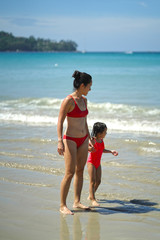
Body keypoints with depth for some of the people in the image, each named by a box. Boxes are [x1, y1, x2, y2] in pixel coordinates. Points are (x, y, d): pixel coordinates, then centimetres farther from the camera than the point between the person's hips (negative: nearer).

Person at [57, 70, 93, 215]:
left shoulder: (84, 100, 8)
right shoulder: (68, 101, -15)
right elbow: (60, 122, -14)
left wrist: (89, 139, 23)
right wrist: (60, 141, -22)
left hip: (83, 139, 8)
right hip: (70, 140, -8)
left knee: (80, 171, 10)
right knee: (70, 173, -7)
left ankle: (77, 202, 20)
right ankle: (63, 205, 2)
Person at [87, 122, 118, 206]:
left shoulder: (101, 140, 6)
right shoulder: (92, 140, -18)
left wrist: (111, 151, 15)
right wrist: (89, 149, -41)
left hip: (98, 163, 8)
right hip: (91, 162, -8)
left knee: (98, 181, 8)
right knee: (92, 181, -9)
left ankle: (90, 196, 24)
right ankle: (93, 200, -7)